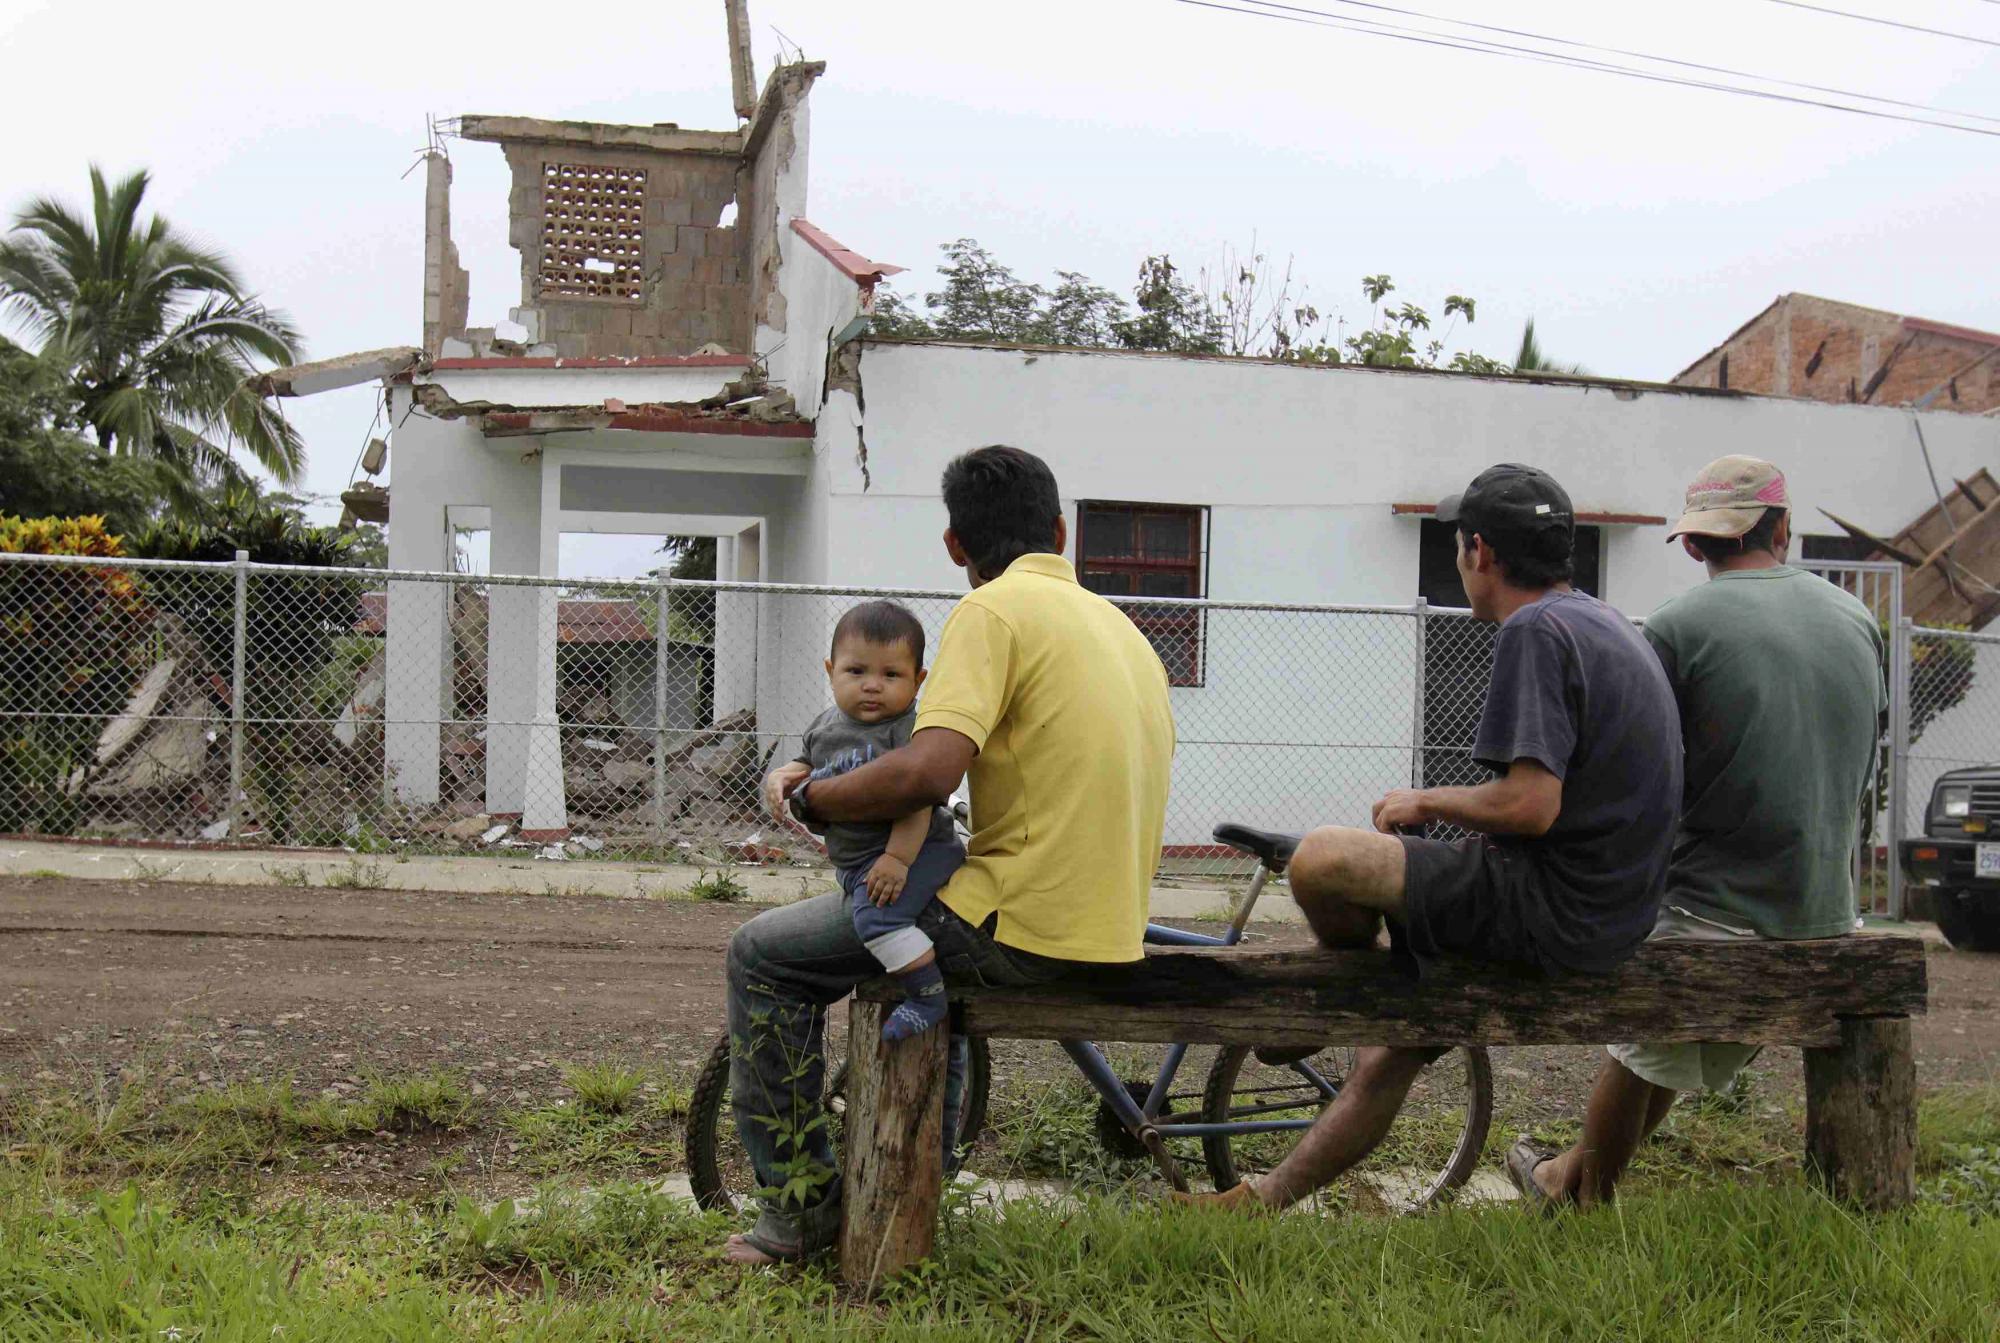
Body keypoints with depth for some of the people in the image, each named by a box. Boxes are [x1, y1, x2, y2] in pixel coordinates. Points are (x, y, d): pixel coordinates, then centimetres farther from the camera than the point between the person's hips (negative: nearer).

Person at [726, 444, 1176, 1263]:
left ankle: (803, 1202, 8)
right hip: (1108, 928, 9)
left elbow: (926, 772, -26)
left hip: (1019, 928, -9)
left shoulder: (994, 611, -12)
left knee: (764, 955, 3)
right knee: (927, 941, 37)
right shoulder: (1119, 623, 15)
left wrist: (806, 796, -9)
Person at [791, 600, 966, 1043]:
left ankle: (928, 996, -16)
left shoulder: (909, 730, -16)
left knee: (877, 914, -31)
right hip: (855, 861, 10)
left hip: (915, 850, -9)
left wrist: (898, 857, -30)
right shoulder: (825, 727, 8)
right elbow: (807, 765, 25)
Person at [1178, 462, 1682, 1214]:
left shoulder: (1534, 631, -16)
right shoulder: (1607, 625, 16)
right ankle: (1259, 1205, 23)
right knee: (1390, 1056, 16)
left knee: (1320, 861, -13)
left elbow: (1530, 805, -25)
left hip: (1551, 910, -11)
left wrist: (1425, 802, -7)